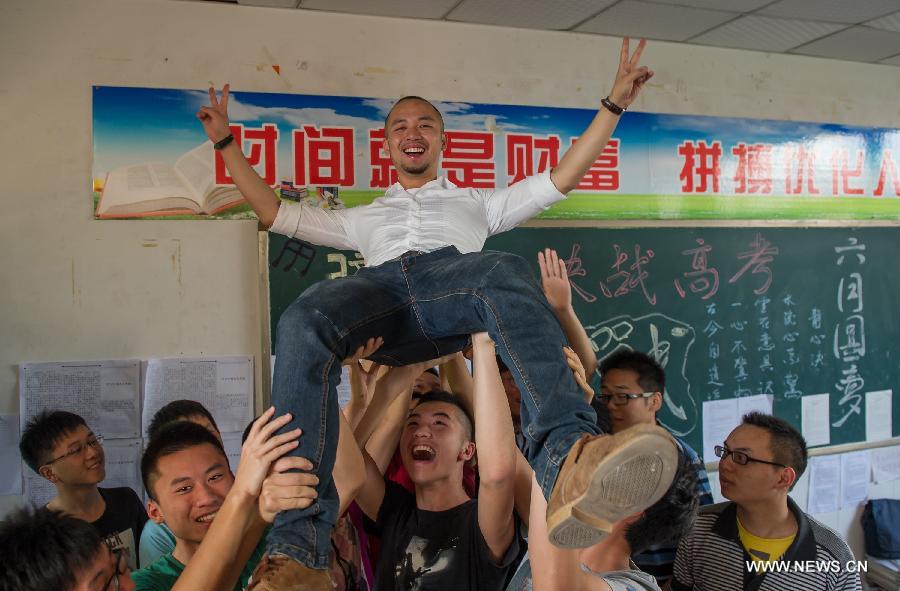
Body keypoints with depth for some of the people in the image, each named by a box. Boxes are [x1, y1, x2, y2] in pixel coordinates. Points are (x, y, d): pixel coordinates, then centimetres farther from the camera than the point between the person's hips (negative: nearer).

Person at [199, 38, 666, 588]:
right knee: (305, 321, -35)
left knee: (506, 271, -38)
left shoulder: (477, 201, 39)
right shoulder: (367, 217, 43)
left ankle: (570, 460, -58)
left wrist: (613, 104, 28)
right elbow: (276, 213, 42)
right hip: (378, 289, 1)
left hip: (454, 281, 0)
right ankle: (299, 546, -42)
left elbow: (561, 179, 32)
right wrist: (227, 142, 44)